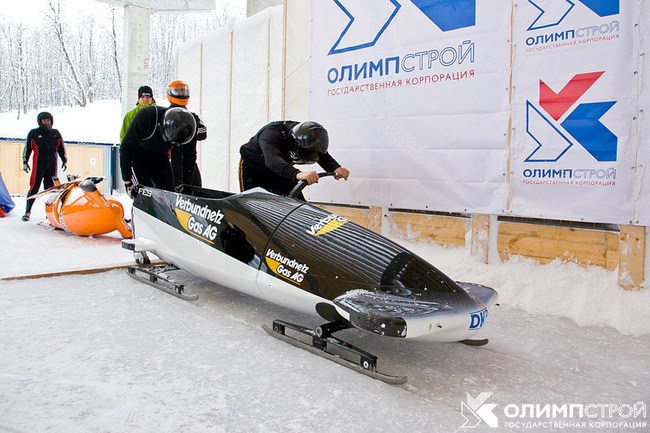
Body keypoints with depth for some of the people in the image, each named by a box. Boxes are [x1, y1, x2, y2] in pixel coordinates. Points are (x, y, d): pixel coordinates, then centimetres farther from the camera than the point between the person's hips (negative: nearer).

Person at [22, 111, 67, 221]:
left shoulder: (56, 133, 13)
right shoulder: (33, 133, 6)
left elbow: (62, 148, 20)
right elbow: (27, 148, 7)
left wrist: (65, 160, 17)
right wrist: (25, 162, 4)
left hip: (52, 164, 3)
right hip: (38, 164, -3)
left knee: (50, 187, 5)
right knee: (34, 187, -6)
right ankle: (27, 211, 1)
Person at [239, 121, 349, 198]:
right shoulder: (271, 132, -42)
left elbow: (325, 158, -26)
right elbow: (272, 158, -60)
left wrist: (337, 169, -50)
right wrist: (297, 174, -78)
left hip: (280, 170, 5)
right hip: (251, 167, -5)